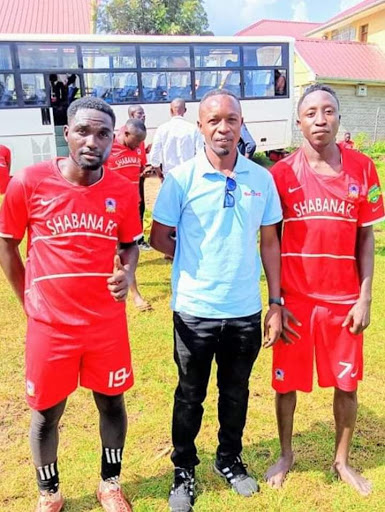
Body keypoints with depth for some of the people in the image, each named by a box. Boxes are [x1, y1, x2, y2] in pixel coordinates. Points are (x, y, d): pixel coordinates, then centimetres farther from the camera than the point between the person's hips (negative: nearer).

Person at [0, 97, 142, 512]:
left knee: (112, 402, 16)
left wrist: (127, 273, -12)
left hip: (108, 322, 2)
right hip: (50, 324, -1)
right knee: (46, 412, 15)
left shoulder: (124, 191, -6)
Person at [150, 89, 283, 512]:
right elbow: (159, 237, -2)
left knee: (236, 392, 20)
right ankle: (184, 470, 37)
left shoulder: (261, 179, 1)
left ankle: (230, 460, 44)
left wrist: (276, 303, 3)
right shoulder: (181, 178, -8)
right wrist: (197, 261, 3)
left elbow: (270, 242, 5)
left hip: (246, 312, 3)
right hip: (195, 311, -2)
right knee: (190, 396, 15)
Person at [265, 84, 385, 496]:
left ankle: (342, 461, 36)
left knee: (346, 383, 13)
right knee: (287, 381, 12)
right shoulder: (282, 173, -5)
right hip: (295, 298, -1)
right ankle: (285, 455, 37)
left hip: (344, 299, 1)